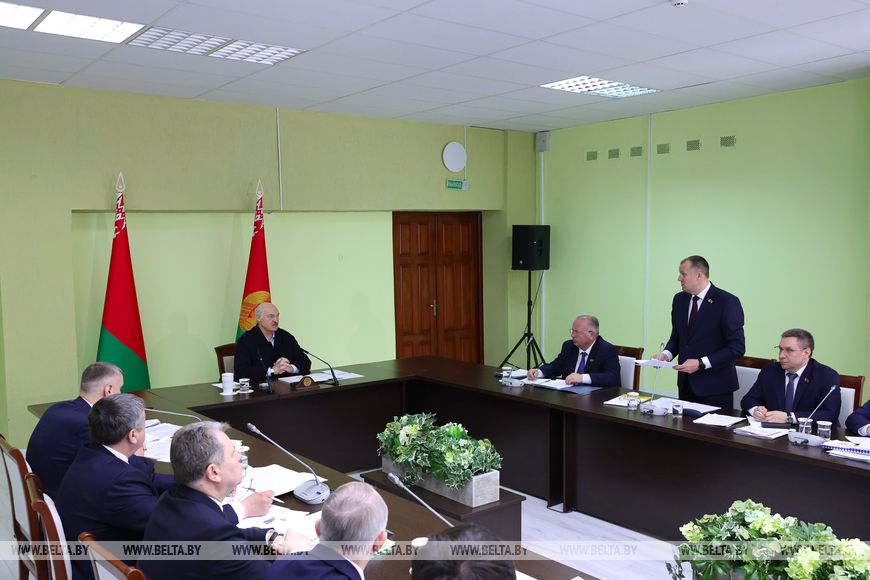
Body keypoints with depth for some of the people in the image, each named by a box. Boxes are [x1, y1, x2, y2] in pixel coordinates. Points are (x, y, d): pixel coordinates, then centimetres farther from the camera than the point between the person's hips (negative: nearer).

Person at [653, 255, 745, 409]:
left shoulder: (728, 302, -13)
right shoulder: (680, 299, 7)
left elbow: (737, 347, -16)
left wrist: (701, 363, -21)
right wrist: (666, 354, -4)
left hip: (714, 386, -5)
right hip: (686, 384, 6)